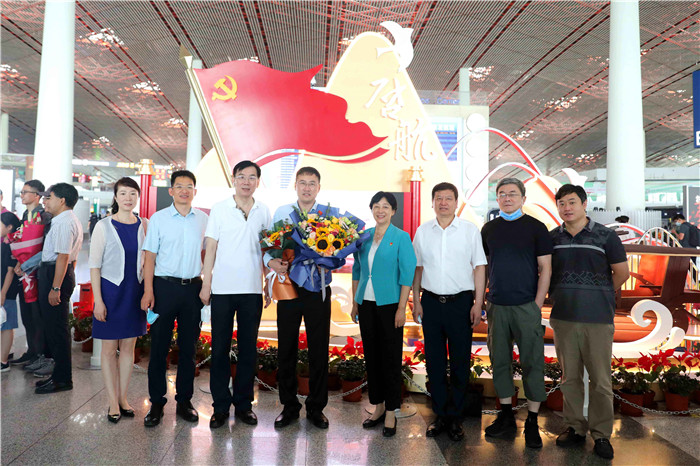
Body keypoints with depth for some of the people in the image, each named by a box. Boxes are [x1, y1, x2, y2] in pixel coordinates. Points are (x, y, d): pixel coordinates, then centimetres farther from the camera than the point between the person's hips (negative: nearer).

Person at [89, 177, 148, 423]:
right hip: (111, 290, -3)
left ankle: (123, 397, 22)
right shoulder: (103, 226, -5)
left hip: (135, 291, 3)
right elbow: (94, 264, -5)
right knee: (109, 348, 3)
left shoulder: (144, 225, 4)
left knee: (128, 347, 10)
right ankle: (113, 402, 14)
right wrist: (98, 300, -10)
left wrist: (148, 292, 5)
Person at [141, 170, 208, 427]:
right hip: (165, 286, -2)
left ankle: (184, 400, 21)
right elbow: (150, 256, 0)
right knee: (159, 346, 3)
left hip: (193, 287, 2)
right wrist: (148, 291, -8)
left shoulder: (203, 219, 7)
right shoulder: (158, 218, 2)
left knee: (188, 347, 9)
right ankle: (156, 402, 15)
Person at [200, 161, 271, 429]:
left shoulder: (264, 212, 8)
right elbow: (211, 248, 2)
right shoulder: (219, 209, 3)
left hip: (252, 290, 2)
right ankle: (221, 405, 14)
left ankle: (244, 403, 19)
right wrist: (206, 283, -3)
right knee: (220, 348, 3)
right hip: (222, 288, -1)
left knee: (248, 348, 7)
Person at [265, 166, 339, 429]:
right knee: (286, 349, 8)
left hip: (318, 290, -1)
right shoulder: (281, 213, 6)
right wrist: (272, 262, -16)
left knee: (319, 350, 6)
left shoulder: (331, 215, 2)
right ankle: (289, 406, 23)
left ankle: (316, 408, 21)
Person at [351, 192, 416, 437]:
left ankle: (391, 412, 13)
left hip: (389, 304, -5)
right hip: (366, 304, 5)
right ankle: (378, 406, 24)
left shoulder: (401, 237, -4)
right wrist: (355, 302, 11)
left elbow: (407, 274, -8)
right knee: (371, 356, 11)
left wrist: (401, 309, -13)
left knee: (391, 357, 2)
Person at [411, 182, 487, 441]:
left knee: (460, 362, 4)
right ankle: (440, 415, 21)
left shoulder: (470, 230, 1)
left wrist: (478, 303, -5)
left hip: (461, 302, -2)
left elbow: (479, 267, 1)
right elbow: (418, 267, 10)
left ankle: (455, 418, 17)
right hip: (431, 302, 2)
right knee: (434, 362, 8)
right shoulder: (423, 231, 7)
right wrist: (416, 301, 5)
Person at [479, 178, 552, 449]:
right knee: (500, 362, 9)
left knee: (532, 363, 1)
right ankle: (506, 418, 21)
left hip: (526, 306, -3)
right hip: (496, 306, 4)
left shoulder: (536, 228, 0)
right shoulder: (489, 229, 10)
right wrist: (483, 300, 7)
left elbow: (545, 269, -2)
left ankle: (532, 423, 12)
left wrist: (537, 305, -8)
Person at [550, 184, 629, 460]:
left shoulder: (605, 236, -3)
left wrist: (599, 297, 9)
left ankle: (601, 434, 15)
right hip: (562, 318, 3)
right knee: (570, 377, 10)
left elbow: (622, 273, 3)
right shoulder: (551, 238, 6)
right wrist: (558, 297, 10)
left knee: (600, 380, 2)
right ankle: (575, 428, 23)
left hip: (598, 319, -3)